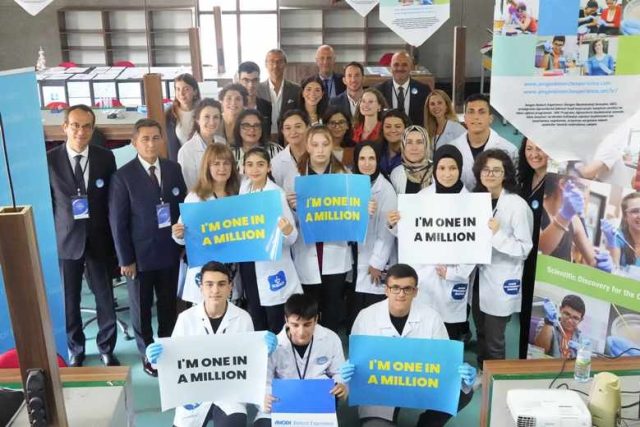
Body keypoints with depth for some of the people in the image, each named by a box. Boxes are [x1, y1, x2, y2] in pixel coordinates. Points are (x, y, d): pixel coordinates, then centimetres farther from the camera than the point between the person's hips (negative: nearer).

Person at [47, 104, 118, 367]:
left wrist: (113, 236, -1)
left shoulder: (105, 157, -2)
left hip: (99, 239, 1)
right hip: (66, 240, -1)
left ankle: (106, 348, 29)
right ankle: (75, 350, 32)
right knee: (69, 300, 11)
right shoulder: (50, 160, -6)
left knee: (105, 297, 9)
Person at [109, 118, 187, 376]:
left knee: (169, 306, 15)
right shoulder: (123, 176, -10)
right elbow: (117, 222, -9)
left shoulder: (173, 169, 2)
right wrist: (125, 259, -10)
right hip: (139, 255, -3)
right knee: (141, 309, 12)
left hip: (170, 252, 3)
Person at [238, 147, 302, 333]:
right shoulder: (243, 189, 3)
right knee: (256, 323, 15)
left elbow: (292, 237, -18)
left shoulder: (277, 193, -13)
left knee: (276, 326, 3)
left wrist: (288, 231, -39)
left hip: (272, 265, -5)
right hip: (249, 265, 5)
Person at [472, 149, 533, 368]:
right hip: (479, 278, 6)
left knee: (494, 342, 3)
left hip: (501, 284, -6)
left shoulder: (517, 205, -13)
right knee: (481, 337, 19)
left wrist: (497, 234, -25)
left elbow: (525, 248, -14)